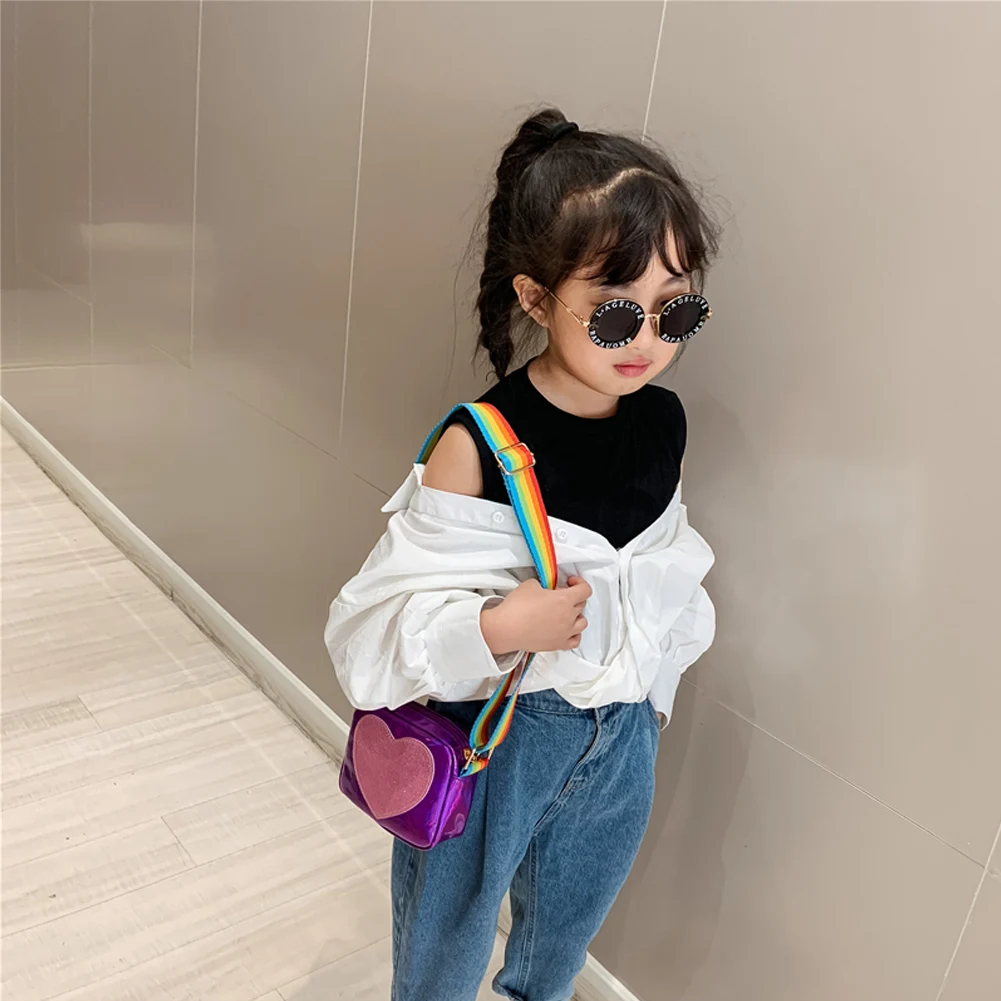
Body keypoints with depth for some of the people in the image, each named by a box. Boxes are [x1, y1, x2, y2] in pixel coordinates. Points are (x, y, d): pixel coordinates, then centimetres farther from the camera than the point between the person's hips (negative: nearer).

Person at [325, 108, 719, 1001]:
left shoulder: (664, 424, -8)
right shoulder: (480, 446, -25)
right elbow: (385, 614, -21)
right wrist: (496, 627, -36)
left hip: (621, 738, 5)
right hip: (490, 737, -5)